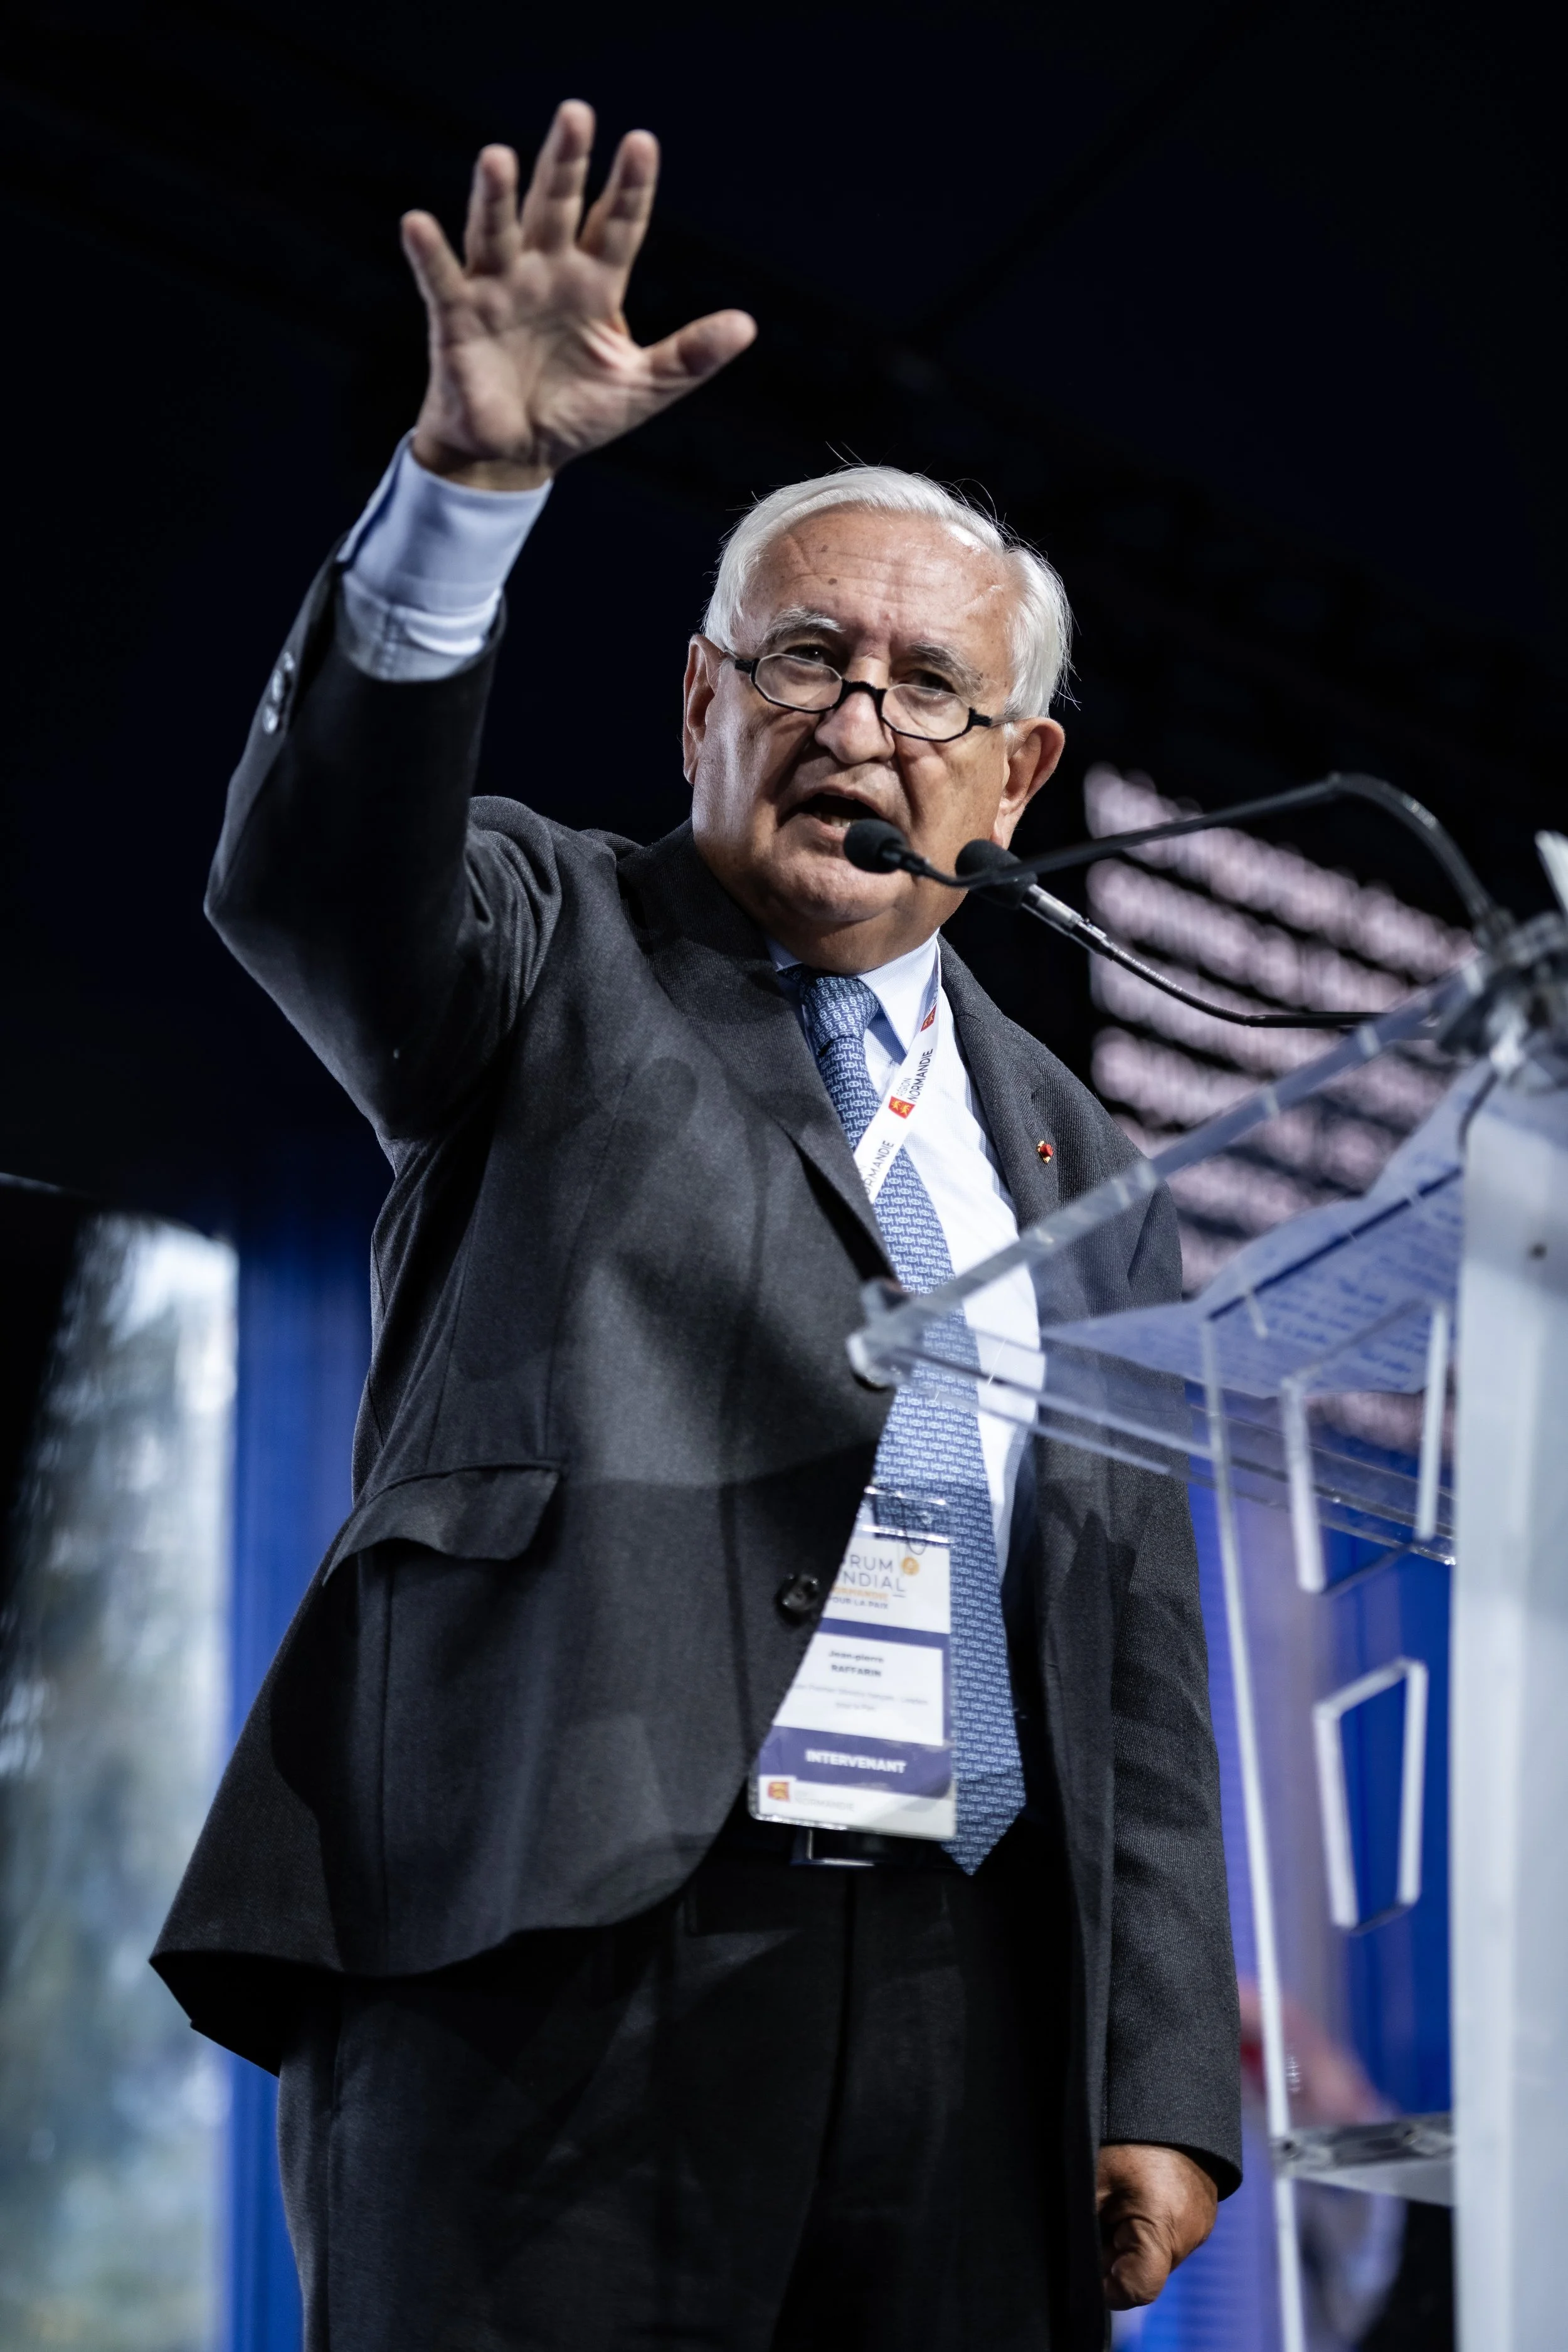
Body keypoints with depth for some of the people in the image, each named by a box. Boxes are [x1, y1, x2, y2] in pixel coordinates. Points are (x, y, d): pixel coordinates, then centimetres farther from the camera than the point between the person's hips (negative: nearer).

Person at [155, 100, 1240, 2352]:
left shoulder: (1078, 1165, 20)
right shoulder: (562, 957, 10)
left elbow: (1140, 1654, 17)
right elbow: (310, 882, -14)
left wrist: (1166, 2084, 9)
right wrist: (474, 477, -28)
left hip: (966, 1996, 4)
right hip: (564, 1950, -4)